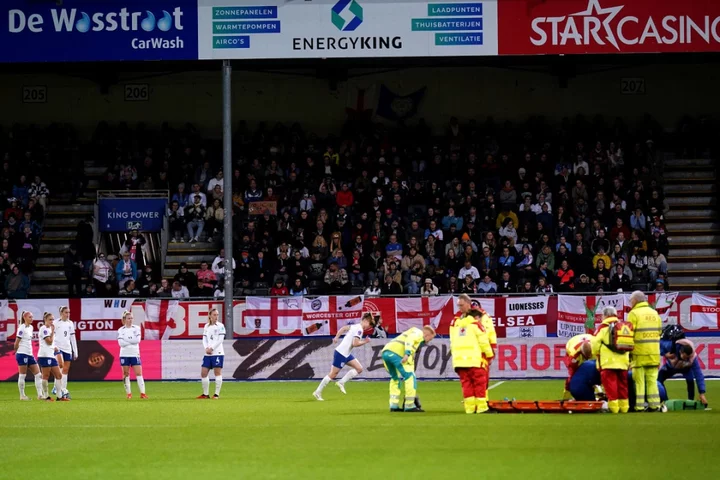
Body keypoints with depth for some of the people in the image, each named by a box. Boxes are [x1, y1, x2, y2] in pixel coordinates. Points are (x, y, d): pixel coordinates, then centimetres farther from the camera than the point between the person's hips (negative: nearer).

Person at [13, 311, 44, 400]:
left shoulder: (31, 327, 14)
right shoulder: (22, 328, -11)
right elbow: (17, 342, -11)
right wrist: (16, 350, 0)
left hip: (29, 355, 9)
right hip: (22, 354, -9)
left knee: (38, 374, 4)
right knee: (22, 375, -2)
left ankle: (40, 395, 3)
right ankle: (22, 395, 5)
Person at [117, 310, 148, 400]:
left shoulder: (136, 328, 3)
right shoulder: (120, 330, 1)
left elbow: (137, 339, -10)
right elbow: (121, 343, -11)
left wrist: (127, 340, -11)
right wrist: (132, 341, -12)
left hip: (135, 354, 0)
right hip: (124, 354, 0)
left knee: (139, 373, -6)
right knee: (126, 374, 3)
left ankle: (142, 393, -9)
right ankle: (128, 393, 11)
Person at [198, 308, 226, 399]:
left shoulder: (220, 326, -2)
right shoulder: (206, 326, 14)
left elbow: (220, 340, -9)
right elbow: (204, 339, 11)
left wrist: (211, 348, -13)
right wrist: (206, 348, -7)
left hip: (217, 353, -6)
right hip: (208, 354, 6)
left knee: (217, 372, -4)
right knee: (203, 373, 3)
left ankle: (217, 394, -1)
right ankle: (206, 394, 11)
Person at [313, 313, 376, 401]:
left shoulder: (356, 326, 11)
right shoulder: (359, 330, -18)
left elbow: (344, 328, 18)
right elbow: (355, 343, -25)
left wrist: (336, 337, 19)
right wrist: (364, 342, -12)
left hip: (346, 354, 10)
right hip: (341, 354, -10)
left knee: (359, 369, 6)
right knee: (333, 374, -3)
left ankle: (341, 383, 6)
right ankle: (317, 392, 5)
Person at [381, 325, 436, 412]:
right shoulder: (418, 333, 10)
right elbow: (409, 339, -13)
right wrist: (407, 354, -26)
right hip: (396, 353, -9)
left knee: (395, 378, 24)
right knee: (410, 378, -3)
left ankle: (394, 406, 21)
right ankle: (410, 406, -3)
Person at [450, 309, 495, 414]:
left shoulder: (456, 325, 21)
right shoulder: (476, 325, 3)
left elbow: (453, 344, 19)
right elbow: (484, 342, -1)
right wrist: (490, 355, 10)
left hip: (459, 360, 5)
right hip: (474, 360, -5)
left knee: (466, 383, 8)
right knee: (480, 383, 1)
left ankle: (470, 408, 5)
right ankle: (481, 407, -1)